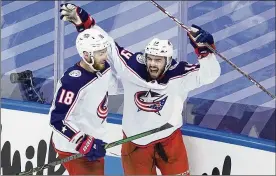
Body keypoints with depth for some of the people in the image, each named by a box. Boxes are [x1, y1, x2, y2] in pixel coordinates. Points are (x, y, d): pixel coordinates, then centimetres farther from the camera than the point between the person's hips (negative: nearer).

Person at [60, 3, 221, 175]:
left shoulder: (180, 76, -21)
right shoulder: (131, 67, -20)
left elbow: (210, 73, -25)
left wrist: (204, 49, -42)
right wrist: (84, 22, -22)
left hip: (169, 139, 0)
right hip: (135, 141, 1)